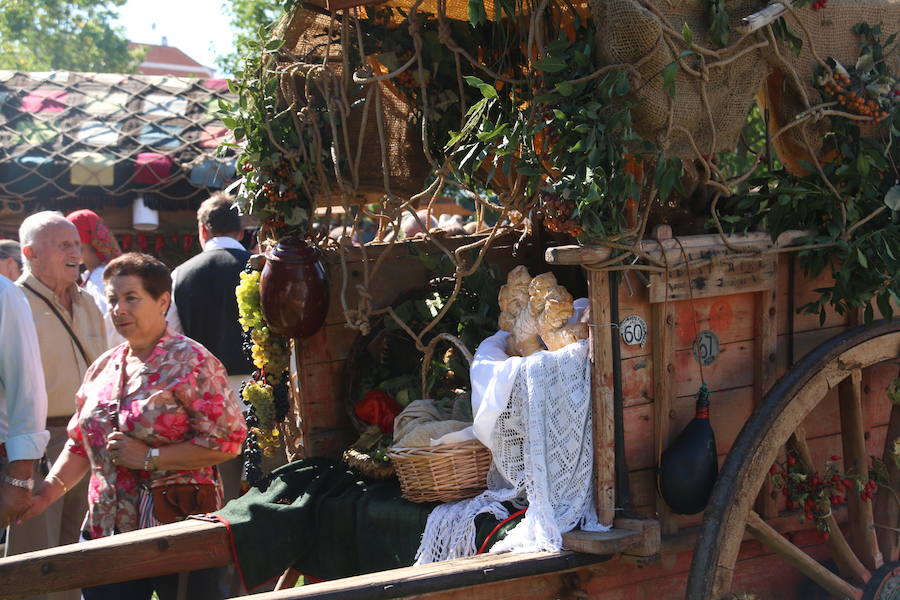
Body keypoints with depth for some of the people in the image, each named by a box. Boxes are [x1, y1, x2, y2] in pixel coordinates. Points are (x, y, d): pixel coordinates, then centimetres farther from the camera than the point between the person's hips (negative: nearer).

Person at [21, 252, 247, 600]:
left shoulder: (191, 362, -8)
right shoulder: (103, 369, 12)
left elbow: (227, 441, -15)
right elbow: (81, 445, 19)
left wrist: (148, 457, -15)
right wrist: (50, 490, 3)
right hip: (107, 530, 6)